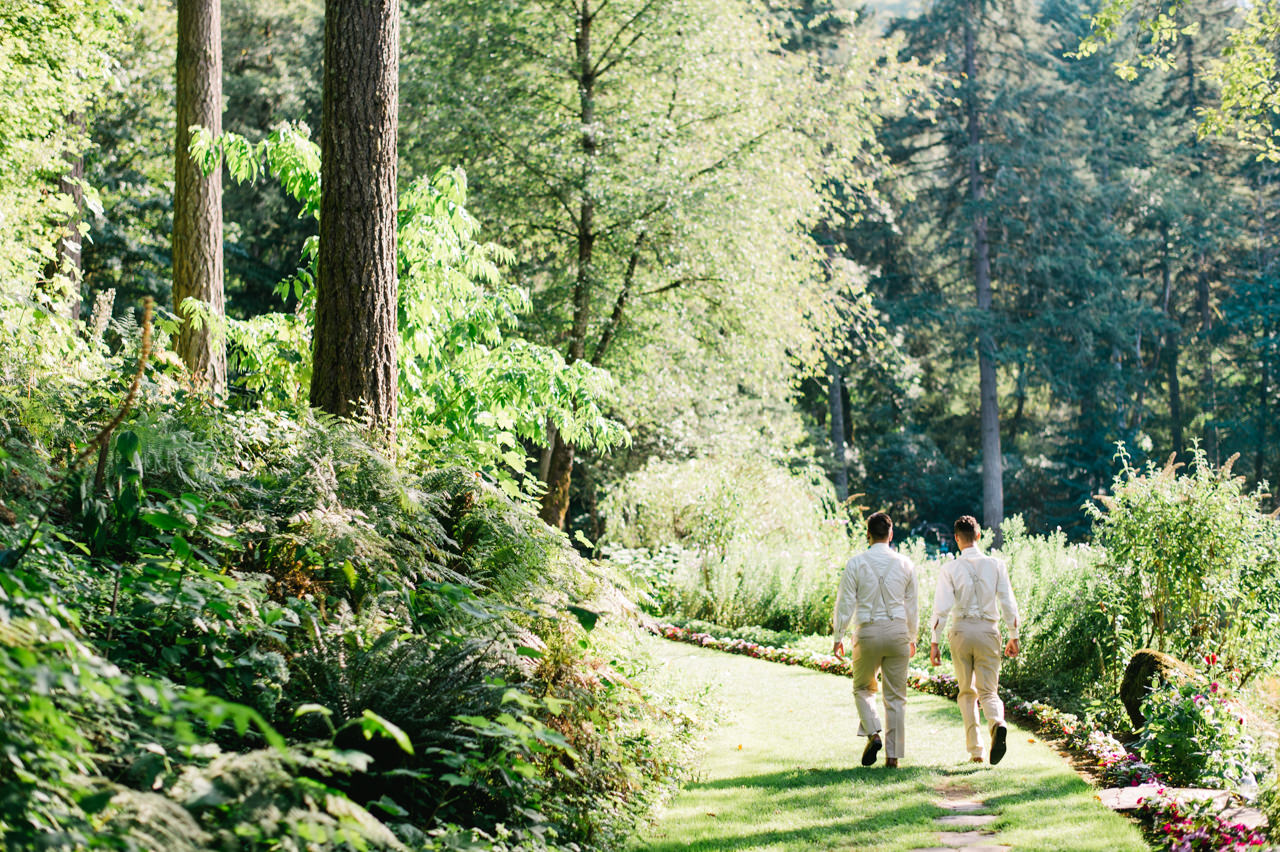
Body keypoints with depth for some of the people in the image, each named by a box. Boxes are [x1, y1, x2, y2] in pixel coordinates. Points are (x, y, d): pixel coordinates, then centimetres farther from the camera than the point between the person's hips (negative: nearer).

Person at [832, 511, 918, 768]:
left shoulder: (856, 563, -4)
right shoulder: (905, 564, 3)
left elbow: (845, 602, -4)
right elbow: (912, 604, 10)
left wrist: (838, 636, 3)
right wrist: (912, 637, 21)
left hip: (867, 632, -2)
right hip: (897, 630, 2)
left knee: (863, 689, 17)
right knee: (895, 696, 7)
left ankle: (872, 733, -6)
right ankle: (893, 755, 6)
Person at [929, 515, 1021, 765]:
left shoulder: (950, 569, -3)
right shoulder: (996, 566, 2)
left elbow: (942, 608, -7)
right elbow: (1008, 603, 2)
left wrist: (935, 642, -3)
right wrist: (1013, 636, 12)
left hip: (961, 631, -1)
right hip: (988, 630, 1)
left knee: (967, 691, 13)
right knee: (988, 690, 4)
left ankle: (975, 750, 9)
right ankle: (997, 723, -29)